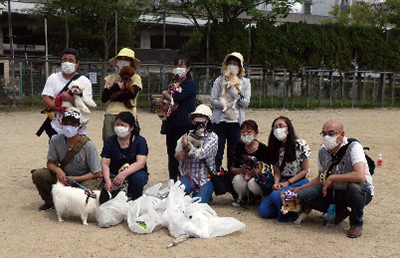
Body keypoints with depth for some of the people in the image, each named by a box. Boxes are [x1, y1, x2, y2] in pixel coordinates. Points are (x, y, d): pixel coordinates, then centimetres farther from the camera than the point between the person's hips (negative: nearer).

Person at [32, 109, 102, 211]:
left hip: (84, 178, -3)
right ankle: (50, 201, 11)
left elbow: (97, 173, -16)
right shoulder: (56, 140, -12)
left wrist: (75, 179, -24)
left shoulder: (88, 146, -22)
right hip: (63, 175, 4)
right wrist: (58, 170, -25)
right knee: (38, 175, -15)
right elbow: (51, 162, -1)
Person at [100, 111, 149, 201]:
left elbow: (140, 163, -20)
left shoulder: (140, 141, -7)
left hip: (134, 172, -1)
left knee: (137, 177, -35)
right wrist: (107, 181, -29)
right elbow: (105, 164, -9)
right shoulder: (110, 141, -1)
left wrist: (124, 174, -36)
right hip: (115, 174, 1)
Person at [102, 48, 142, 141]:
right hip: (110, 115, 3)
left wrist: (113, 96, -2)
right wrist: (115, 86, -6)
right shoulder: (111, 78, 16)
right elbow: (103, 98, 7)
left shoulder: (135, 78, 7)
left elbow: (132, 93, -12)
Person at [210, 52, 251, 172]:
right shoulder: (219, 81, 6)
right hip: (220, 120, -1)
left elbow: (246, 103, 1)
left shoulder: (245, 82, 9)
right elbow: (213, 100, -1)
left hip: (236, 122, 1)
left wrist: (238, 96, -16)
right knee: (218, 152, 0)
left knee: (234, 153, 6)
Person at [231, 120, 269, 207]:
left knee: (252, 182, -35)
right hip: (243, 176, 2)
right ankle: (240, 198, 3)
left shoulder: (263, 148, -12)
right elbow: (232, 169, -3)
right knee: (237, 178, -30)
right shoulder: (239, 147, -3)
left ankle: (259, 197, 3)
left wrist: (255, 172, -33)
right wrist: (241, 170, -24)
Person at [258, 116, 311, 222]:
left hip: (299, 182, -5)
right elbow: (277, 172, 9)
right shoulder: (276, 148, 8)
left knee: (275, 195, -34)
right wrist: (276, 183, -13)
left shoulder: (300, 145, -8)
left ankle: (289, 215, -7)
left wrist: (288, 182, -13)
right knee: (263, 211, -12)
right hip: (282, 183, 5)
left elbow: (305, 170, -6)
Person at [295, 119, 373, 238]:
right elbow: (321, 178, 12)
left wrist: (332, 177, -30)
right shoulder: (322, 152, -3)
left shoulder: (353, 147, -23)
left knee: (354, 186, -40)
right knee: (303, 195, -13)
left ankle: (356, 223, -10)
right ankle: (339, 211, 7)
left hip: (362, 191, -5)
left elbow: (360, 176, -39)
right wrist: (300, 188, 1)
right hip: (335, 191, 5)